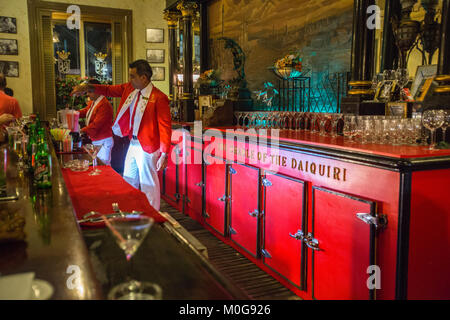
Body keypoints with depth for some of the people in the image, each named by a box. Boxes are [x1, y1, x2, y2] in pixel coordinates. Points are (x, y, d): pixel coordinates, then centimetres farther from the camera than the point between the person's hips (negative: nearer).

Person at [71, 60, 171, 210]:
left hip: (147, 148, -8)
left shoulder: (159, 98, -18)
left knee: (148, 185, 3)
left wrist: (164, 155, -19)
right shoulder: (129, 88, 4)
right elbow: (110, 90, 18)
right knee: (128, 183, 19)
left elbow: (165, 127, -18)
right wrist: (88, 87, 3)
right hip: (132, 143, 8)